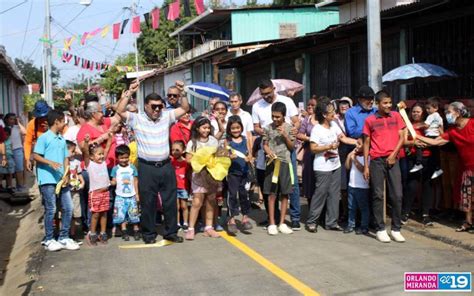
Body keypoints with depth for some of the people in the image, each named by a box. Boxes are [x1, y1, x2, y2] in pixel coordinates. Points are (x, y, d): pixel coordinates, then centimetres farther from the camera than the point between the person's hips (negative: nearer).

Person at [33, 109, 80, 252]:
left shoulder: (62, 139, 15)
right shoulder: (44, 137, -5)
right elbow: (36, 156, -8)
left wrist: (66, 173, 0)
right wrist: (50, 162, -21)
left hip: (62, 179, 7)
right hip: (48, 179, -6)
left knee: (68, 207, 4)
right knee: (51, 209, -2)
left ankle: (63, 238, 16)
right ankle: (49, 240, 11)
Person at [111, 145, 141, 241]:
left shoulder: (132, 168, 2)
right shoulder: (115, 169, 1)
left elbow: (135, 181, 4)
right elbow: (114, 181, 2)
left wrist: (137, 194, 2)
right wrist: (111, 182, -21)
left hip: (131, 195, 0)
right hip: (120, 196, 0)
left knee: (134, 214, 3)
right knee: (121, 214, -3)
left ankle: (136, 231, 12)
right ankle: (124, 231, 5)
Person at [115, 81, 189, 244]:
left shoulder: (166, 116, 6)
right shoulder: (137, 119, -3)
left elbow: (185, 108, 5)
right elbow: (120, 111, -15)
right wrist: (130, 92, -18)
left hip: (166, 166, 3)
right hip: (147, 167, -3)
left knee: (170, 200, 10)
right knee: (148, 202, 6)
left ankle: (171, 232, 22)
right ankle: (149, 234, 19)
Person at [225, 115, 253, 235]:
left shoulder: (245, 140, 8)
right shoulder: (228, 141, 1)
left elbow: (250, 154, 7)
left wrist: (249, 158, -14)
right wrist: (230, 157, -24)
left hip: (244, 171, 3)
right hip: (232, 171, -2)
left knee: (244, 194, 9)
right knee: (232, 194, -2)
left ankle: (245, 217, 21)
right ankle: (231, 219, 4)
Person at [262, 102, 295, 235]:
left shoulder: (289, 128, 1)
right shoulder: (268, 128, 2)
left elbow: (292, 147, 2)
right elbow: (265, 144, 7)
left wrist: (285, 135, -12)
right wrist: (269, 152, -13)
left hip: (285, 163, 1)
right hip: (272, 163, 0)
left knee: (284, 194, 4)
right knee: (272, 194, 1)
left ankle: (282, 223, 12)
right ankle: (272, 223, 7)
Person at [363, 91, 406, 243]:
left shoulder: (396, 116, 8)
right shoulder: (370, 120, 4)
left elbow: (401, 137, 6)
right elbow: (366, 143, 5)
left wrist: (393, 154, -8)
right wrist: (366, 166, 0)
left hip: (392, 159, 1)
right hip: (376, 160, -1)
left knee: (397, 195, -1)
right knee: (378, 195, 1)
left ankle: (396, 229, 9)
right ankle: (380, 229, 8)